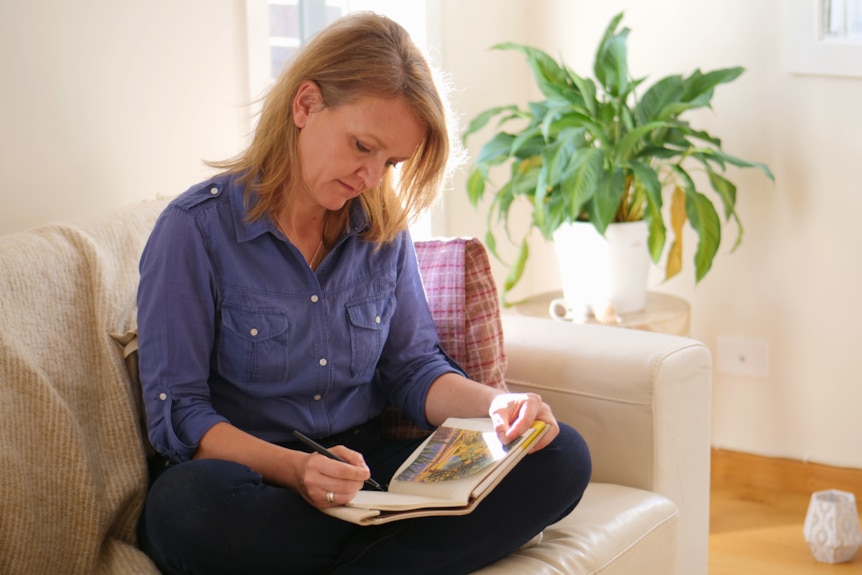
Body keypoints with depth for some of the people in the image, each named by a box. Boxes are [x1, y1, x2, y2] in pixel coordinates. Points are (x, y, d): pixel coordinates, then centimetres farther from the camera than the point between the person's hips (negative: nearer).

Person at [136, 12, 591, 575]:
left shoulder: (383, 228, 8)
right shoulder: (195, 229, -8)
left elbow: (414, 368, 11)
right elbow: (178, 412, -12)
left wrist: (496, 403, -12)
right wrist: (291, 469, -29)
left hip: (364, 471, 5)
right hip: (255, 480, -5)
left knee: (560, 456, -14)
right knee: (185, 505, -41)